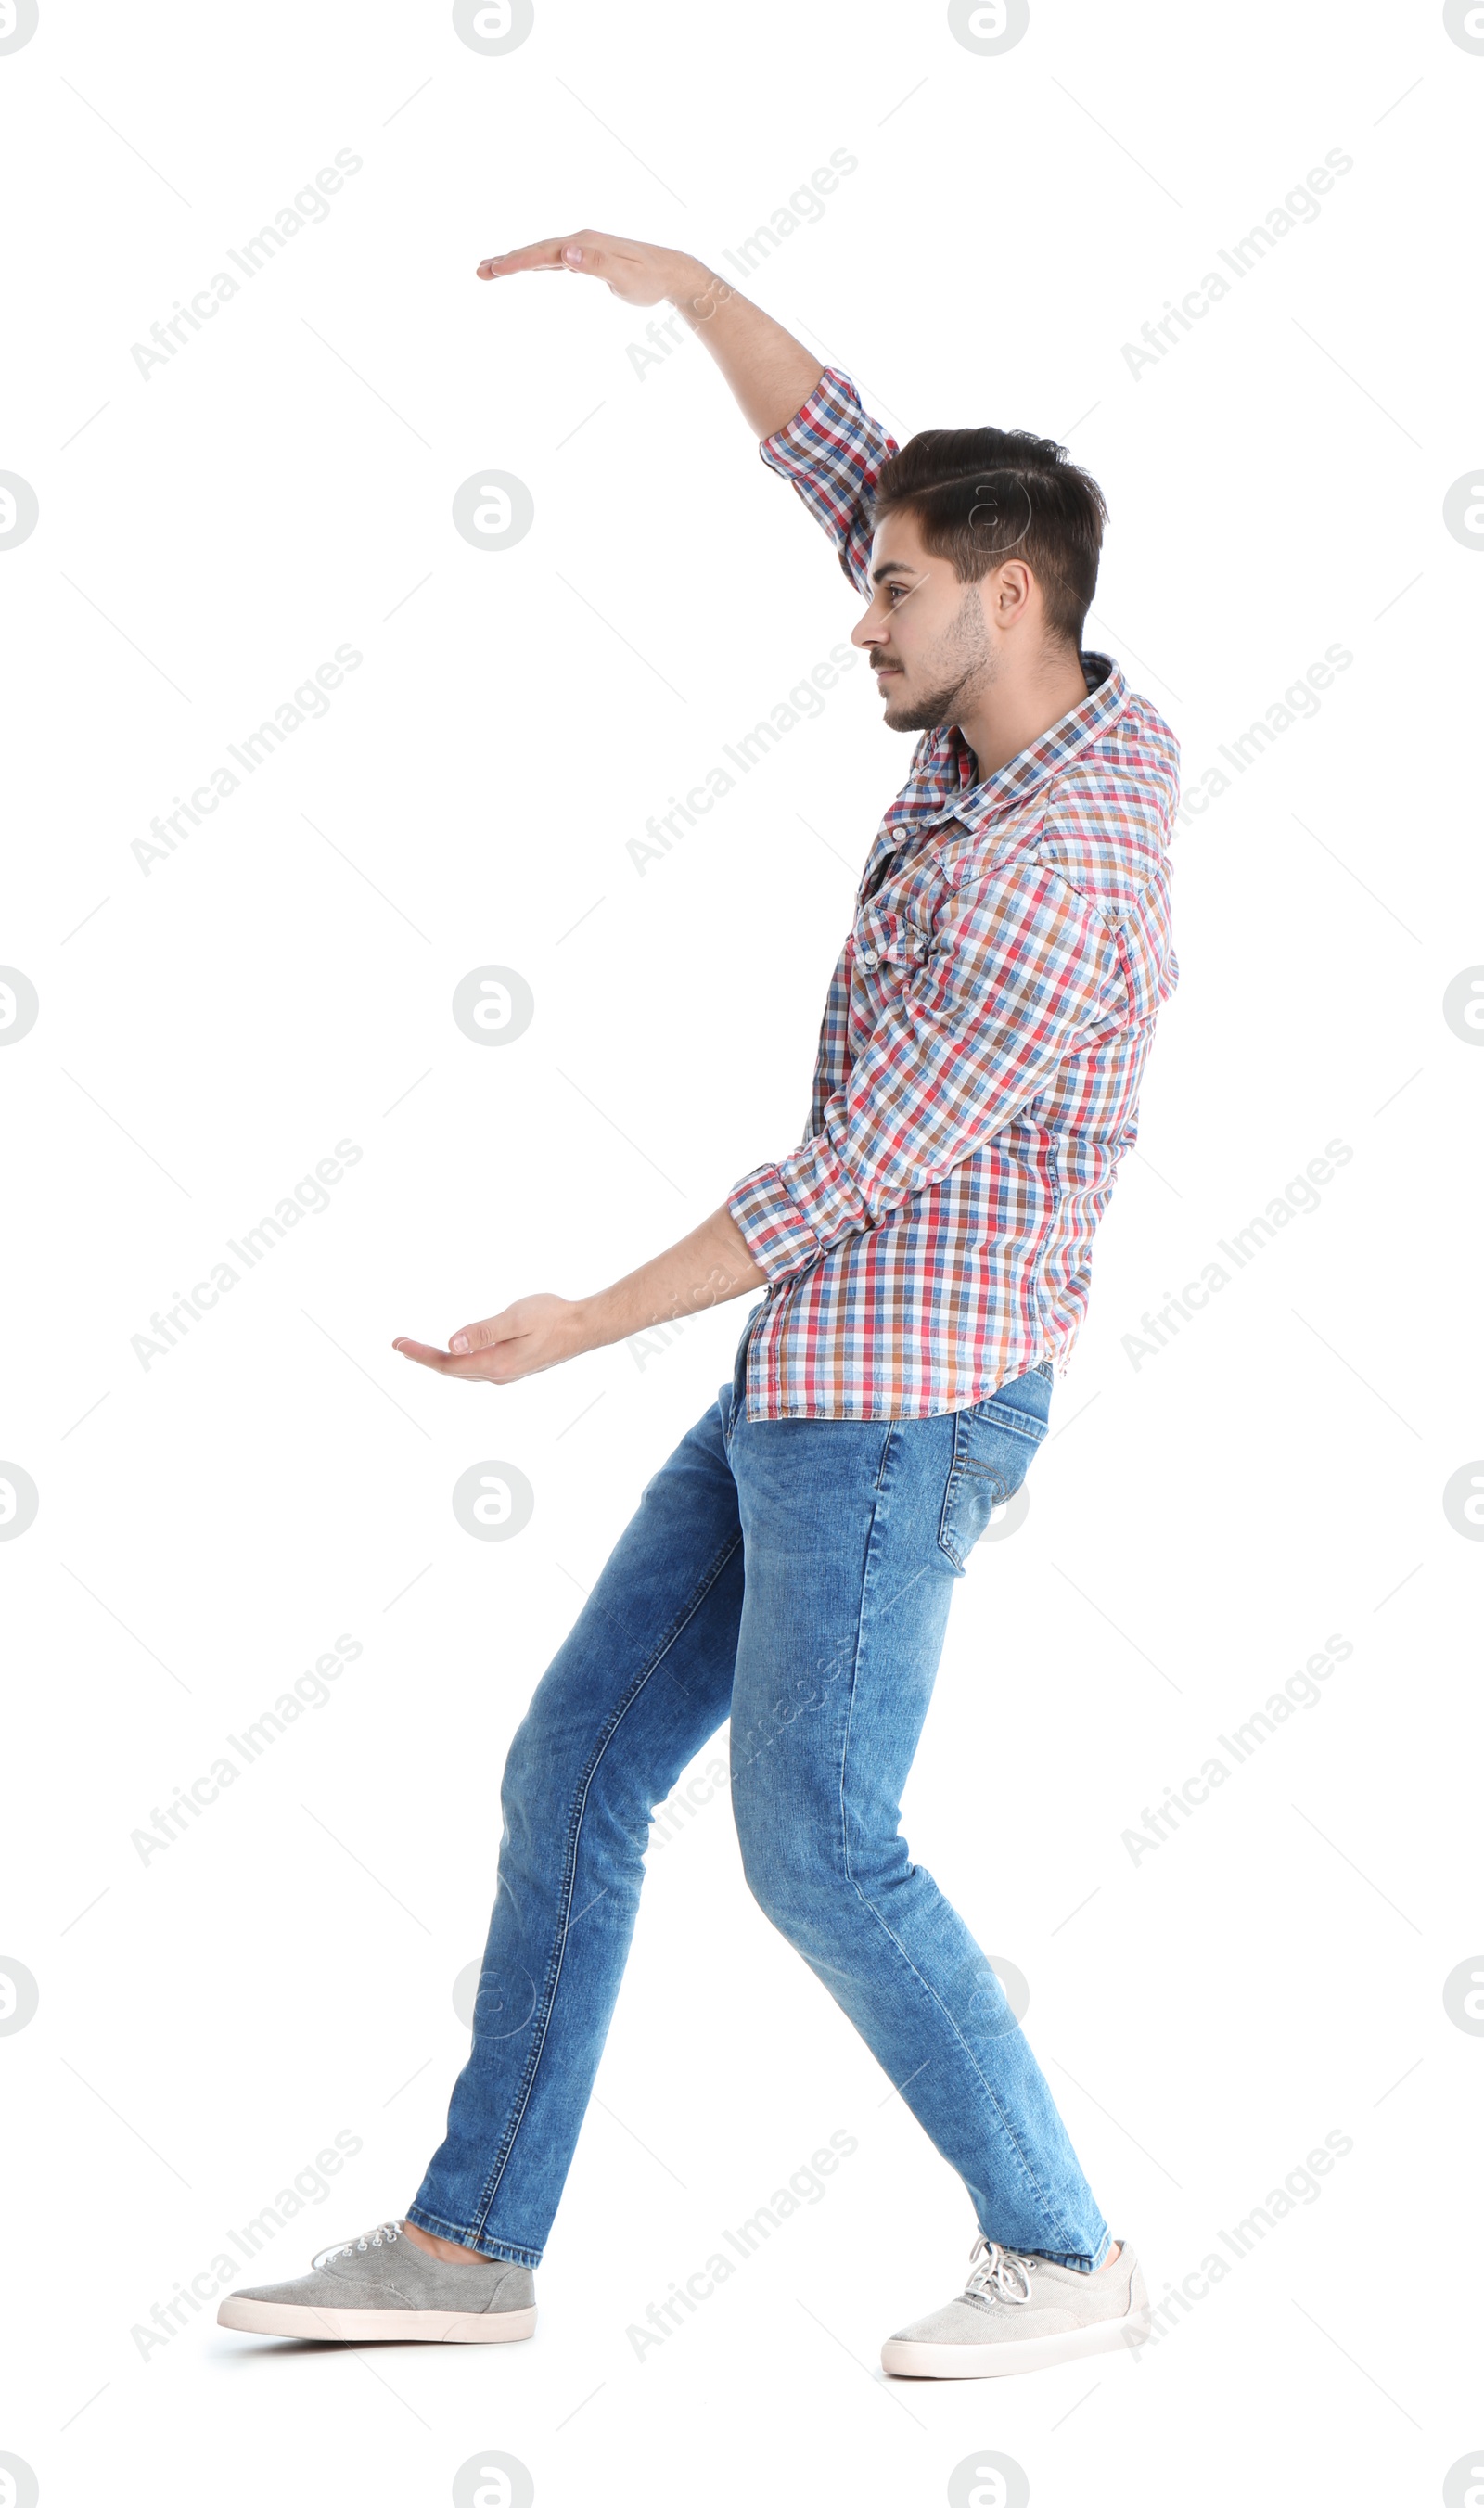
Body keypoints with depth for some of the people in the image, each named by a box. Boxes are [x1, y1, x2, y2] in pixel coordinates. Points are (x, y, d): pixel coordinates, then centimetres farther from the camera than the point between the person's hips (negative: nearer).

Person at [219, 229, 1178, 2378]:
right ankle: (467, 2244, 16)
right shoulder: (1062, 713, 5)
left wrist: (586, 1327, -10)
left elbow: (848, 1174, -19)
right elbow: (838, 455, 14)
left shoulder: (1048, 889, -23)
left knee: (820, 1849, -2)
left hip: (897, 1407, -10)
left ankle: (1059, 2253, 13)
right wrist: (677, 282, 2)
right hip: (812, 1388, 10)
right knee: (576, 1766, 9)